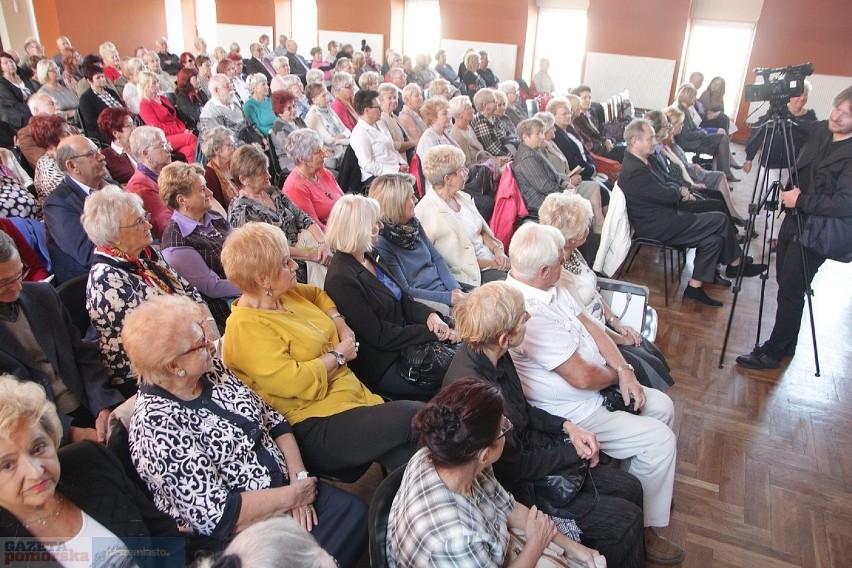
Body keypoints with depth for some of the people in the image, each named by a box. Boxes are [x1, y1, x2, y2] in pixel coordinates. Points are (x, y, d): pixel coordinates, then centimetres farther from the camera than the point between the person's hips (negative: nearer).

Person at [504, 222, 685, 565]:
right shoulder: (529, 313, -33)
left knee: (662, 406, 16)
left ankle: (651, 486, 36)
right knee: (660, 440, -9)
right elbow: (581, 376, -29)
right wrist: (616, 374, -8)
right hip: (571, 414, -10)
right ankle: (645, 530, 11)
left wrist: (624, 369, -5)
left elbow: (589, 325, 5)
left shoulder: (548, 288, -2)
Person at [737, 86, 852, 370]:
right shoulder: (819, 130, 4)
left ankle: (772, 353, 9)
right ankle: (786, 344, 32)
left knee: (790, 292, -3)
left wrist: (801, 201, -22)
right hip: (794, 219, 8)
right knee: (785, 282, 16)